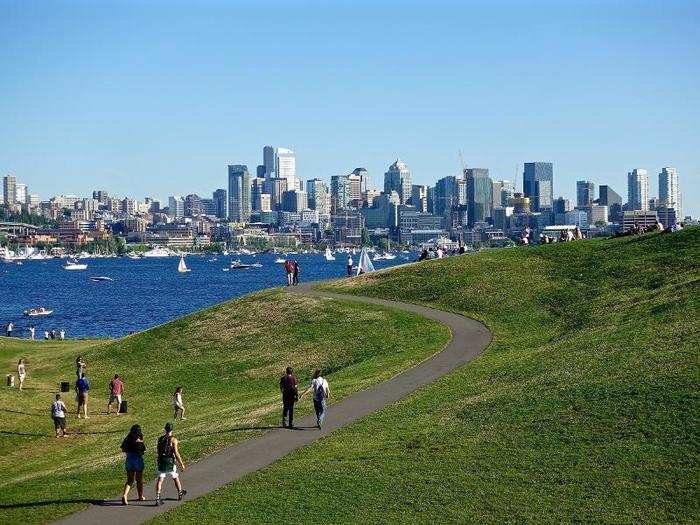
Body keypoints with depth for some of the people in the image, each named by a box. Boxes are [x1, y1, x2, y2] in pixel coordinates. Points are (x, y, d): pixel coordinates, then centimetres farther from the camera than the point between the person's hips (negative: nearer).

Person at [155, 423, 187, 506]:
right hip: (170, 461, -3)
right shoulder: (173, 439, -10)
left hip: (161, 461, 3)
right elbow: (176, 453, -13)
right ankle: (180, 493, 36)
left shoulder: (160, 439, 4)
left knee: (160, 479, -1)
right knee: (175, 478, 18)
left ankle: (157, 498, -13)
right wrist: (181, 464, -8)